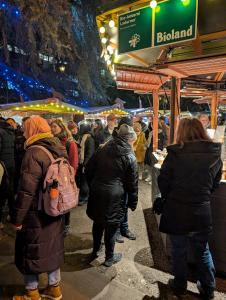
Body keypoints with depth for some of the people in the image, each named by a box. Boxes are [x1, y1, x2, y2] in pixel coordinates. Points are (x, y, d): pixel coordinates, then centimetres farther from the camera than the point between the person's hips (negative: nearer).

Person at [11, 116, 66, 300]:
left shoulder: (34, 153, -22)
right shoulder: (59, 149, 2)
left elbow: (26, 191, -23)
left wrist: (17, 218, -12)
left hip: (36, 216, -7)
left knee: (30, 253, 14)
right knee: (52, 249, 21)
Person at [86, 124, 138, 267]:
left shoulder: (102, 150, 3)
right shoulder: (130, 157, -10)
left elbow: (89, 170, 7)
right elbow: (132, 183, -6)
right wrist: (133, 202, 4)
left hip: (97, 193, 5)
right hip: (114, 196, -5)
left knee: (98, 222, 23)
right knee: (112, 226, 11)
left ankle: (95, 250, 42)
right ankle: (109, 257, 29)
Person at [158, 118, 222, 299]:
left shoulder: (175, 154, -17)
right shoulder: (215, 154, -4)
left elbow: (163, 182, -8)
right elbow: (215, 183, 7)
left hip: (177, 211, -3)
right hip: (203, 211, 3)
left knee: (179, 251, 18)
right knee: (203, 250, 23)